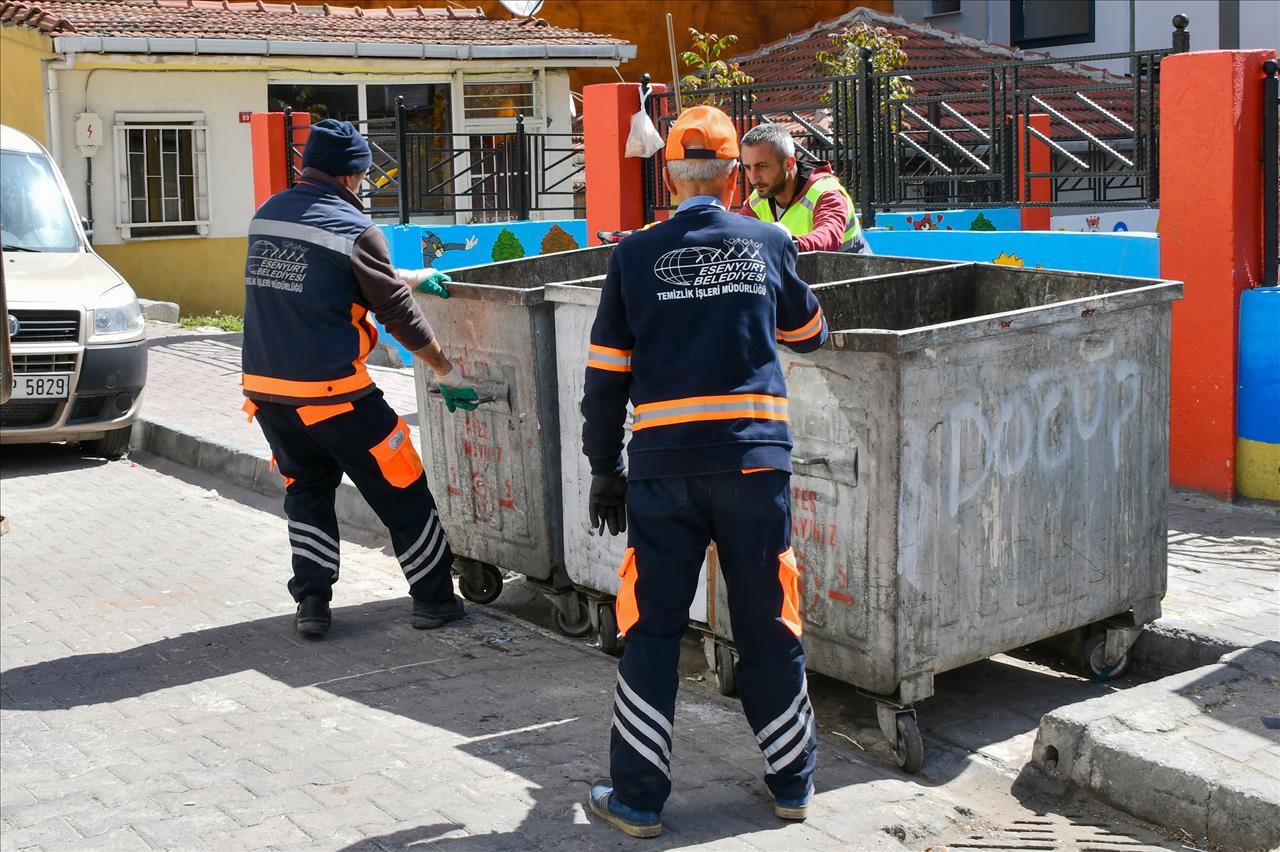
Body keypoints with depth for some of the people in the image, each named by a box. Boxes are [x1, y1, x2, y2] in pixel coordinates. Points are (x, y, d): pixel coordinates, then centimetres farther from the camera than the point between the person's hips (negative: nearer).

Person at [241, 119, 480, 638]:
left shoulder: (267, 216, 9)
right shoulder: (351, 227, -11)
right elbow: (398, 312, -6)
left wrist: (414, 277, 28)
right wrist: (448, 373, 6)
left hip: (266, 389, 6)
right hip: (330, 394, -6)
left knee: (307, 492, 22)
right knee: (401, 493, 8)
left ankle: (311, 602, 14)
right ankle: (433, 599, 16)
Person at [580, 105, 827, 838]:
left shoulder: (636, 256, 1)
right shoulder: (769, 244, 3)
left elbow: (606, 375, 3)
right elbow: (809, 334, 20)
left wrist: (604, 468, 12)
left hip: (664, 463, -1)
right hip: (755, 458, 1)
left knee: (652, 629, 7)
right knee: (769, 625, 11)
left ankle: (639, 798, 11)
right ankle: (793, 783, 23)